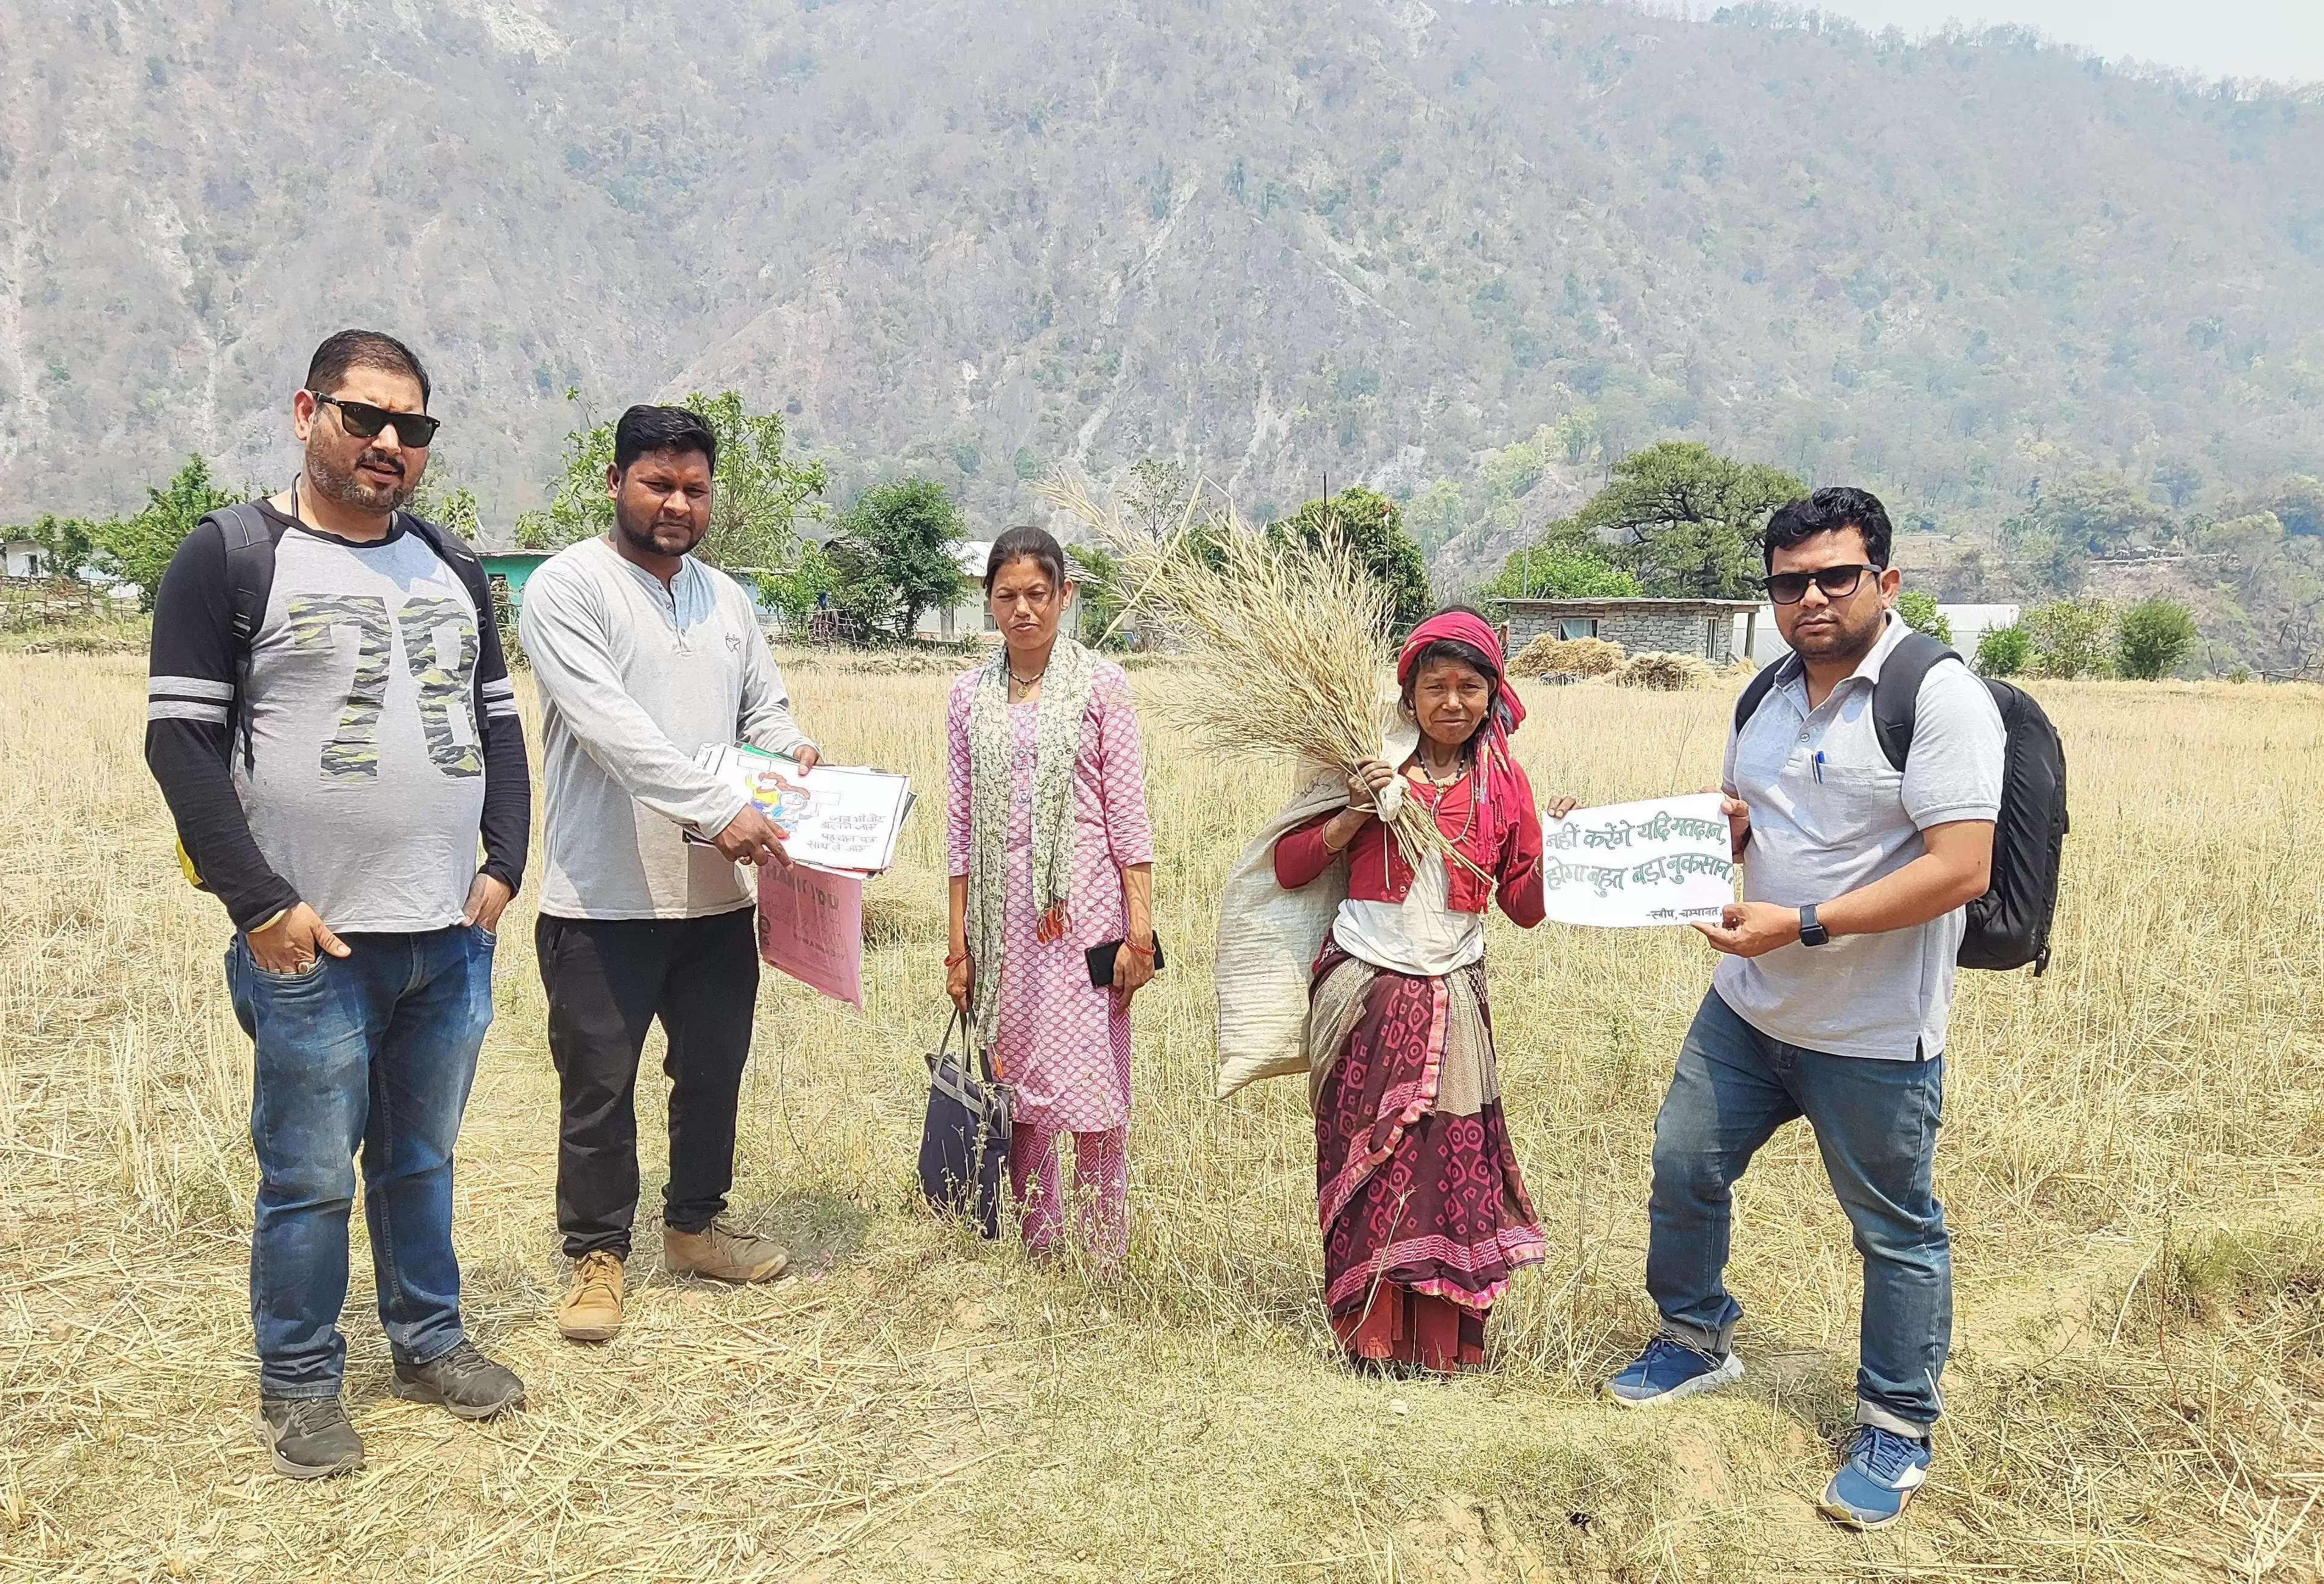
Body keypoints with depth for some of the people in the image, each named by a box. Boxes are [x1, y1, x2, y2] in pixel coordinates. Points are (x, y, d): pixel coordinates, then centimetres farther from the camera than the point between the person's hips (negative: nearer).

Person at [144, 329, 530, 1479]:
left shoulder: (454, 569, 12)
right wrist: (260, 902, -13)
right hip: (311, 945, -4)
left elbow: (498, 722, 17)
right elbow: (180, 737, -8)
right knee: (310, 1176, 5)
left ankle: (428, 1339, 33)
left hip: (453, 935, 5)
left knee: (422, 1156, 17)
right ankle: (298, 1384, 23)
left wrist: (505, 864, 4)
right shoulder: (233, 556, -4)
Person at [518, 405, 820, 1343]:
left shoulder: (726, 598, 12)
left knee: (714, 1072, 18)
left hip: (716, 893, 6)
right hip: (603, 898, -6)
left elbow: (764, 707, 17)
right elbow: (610, 726, -22)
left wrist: (791, 755, -7)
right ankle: (597, 1253, 24)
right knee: (598, 1090, 6)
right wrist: (721, 810, -29)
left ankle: (695, 1224, 37)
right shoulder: (568, 587, -9)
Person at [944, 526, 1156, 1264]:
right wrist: (958, 941, 7)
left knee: (1093, 1094, -3)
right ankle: (1035, 1253, 22)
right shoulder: (970, 694, 9)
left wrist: (1140, 932, -7)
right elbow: (962, 824, 11)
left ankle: (1105, 1265, 10)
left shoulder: (1100, 683, 0)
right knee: (1018, 1091, 9)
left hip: (1083, 912, -3)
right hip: (1004, 920, 3)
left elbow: (1128, 815, -2)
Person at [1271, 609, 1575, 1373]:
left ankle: (1442, 1337, 16)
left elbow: (1524, 907, 8)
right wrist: (1352, 818, -16)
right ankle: (1369, 1329, 21)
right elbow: (1287, 868, -3)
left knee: (1451, 1159, 0)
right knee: (1364, 1157, 5)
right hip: (1363, 991, -1)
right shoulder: (1374, 769, -3)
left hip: (1451, 998, 2)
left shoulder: (1504, 783, 4)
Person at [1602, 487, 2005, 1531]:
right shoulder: (1769, 696, 7)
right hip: (1747, 1007, 7)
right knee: (1682, 1168, 14)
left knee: (1895, 1231, 8)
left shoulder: (1939, 697, -17)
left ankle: (1896, 1431, 28)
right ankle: (1697, 1339, 39)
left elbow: (1960, 868, -24)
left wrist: (1802, 923, -26)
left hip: (1875, 1036, -7)